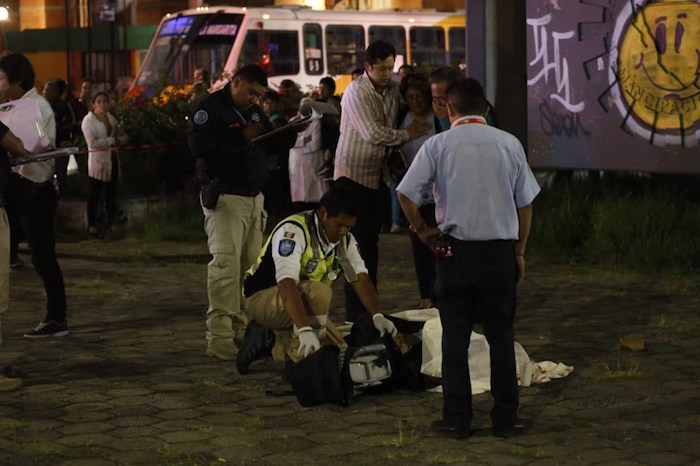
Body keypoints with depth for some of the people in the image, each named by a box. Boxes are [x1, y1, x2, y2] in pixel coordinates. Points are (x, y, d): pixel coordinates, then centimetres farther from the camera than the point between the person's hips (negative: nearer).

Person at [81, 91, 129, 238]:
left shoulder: (111, 118, 10)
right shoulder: (88, 120, -9)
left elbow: (123, 136, 14)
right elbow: (92, 142, -19)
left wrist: (119, 139, -9)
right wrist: (112, 140, -15)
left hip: (112, 158, 6)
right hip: (98, 160, -6)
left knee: (111, 191, 12)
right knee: (95, 193, -2)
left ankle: (111, 221, 22)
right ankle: (92, 225, 3)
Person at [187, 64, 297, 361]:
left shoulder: (254, 112, 18)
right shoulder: (211, 108, -6)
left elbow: (276, 143, 25)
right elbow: (198, 145, -22)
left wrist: (292, 130, 4)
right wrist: (241, 137, -19)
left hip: (254, 198, 8)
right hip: (224, 198, -8)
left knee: (252, 265, 4)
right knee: (226, 263, -15)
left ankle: (241, 326, 10)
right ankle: (219, 337, -16)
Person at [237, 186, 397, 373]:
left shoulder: (344, 239, -2)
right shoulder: (293, 231, -27)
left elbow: (360, 278, -7)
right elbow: (287, 284, -38)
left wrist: (377, 316, -24)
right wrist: (305, 330, -49)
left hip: (304, 300, 8)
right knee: (320, 292, -33)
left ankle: (273, 342, 10)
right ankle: (298, 356, -19)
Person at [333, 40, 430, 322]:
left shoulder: (393, 89, 6)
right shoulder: (356, 91, -13)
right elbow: (372, 133, -19)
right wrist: (406, 135, -11)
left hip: (378, 175, 6)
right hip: (353, 174, -6)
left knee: (371, 242, 11)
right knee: (358, 242, -7)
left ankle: (369, 306, 18)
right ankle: (355, 312, -3)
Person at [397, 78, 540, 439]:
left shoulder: (438, 145, -3)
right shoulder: (509, 144, 2)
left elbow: (406, 194, -9)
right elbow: (525, 203, 5)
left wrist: (422, 230, 5)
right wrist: (519, 252, 13)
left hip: (455, 250, -1)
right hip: (500, 250, 1)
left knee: (455, 337, 7)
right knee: (501, 336, 8)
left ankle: (457, 419, 9)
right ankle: (505, 419, 11)